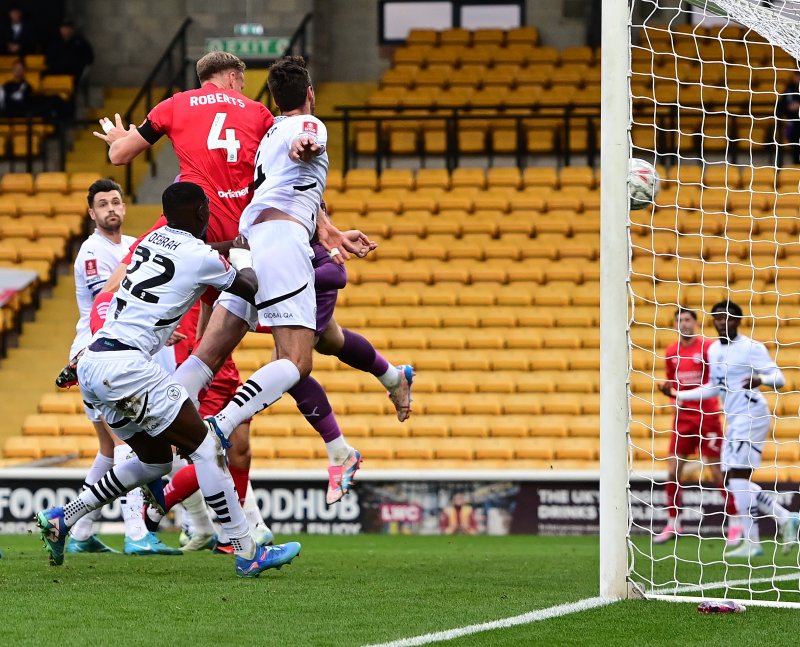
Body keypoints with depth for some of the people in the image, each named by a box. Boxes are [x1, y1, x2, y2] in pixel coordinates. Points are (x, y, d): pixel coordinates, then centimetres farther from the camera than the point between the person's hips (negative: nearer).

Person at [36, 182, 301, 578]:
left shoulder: (155, 240, 16)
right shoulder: (202, 258, -6)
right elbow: (251, 291, 14)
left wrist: (230, 248, 51)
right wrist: (245, 259, 33)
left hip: (91, 365, 9)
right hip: (124, 363, -9)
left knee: (156, 460, 19)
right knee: (204, 447, -4)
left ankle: (62, 519, 20)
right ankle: (247, 553, -5)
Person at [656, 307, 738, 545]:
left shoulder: (708, 346, -7)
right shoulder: (671, 352, 9)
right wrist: (669, 390, 1)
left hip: (707, 416, -5)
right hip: (683, 416, 5)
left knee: (717, 471, -4)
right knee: (673, 471, 0)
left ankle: (735, 524, 5)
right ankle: (673, 524, 10)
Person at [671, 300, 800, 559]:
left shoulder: (751, 347, -9)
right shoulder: (713, 350, 15)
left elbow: (778, 378, -14)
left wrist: (761, 379, -35)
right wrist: (680, 396, 25)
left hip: (751, 416, -9)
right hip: (734, 421, 9)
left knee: (738, 476, -15)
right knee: (734, 481, 6)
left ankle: (751, 542, -12)